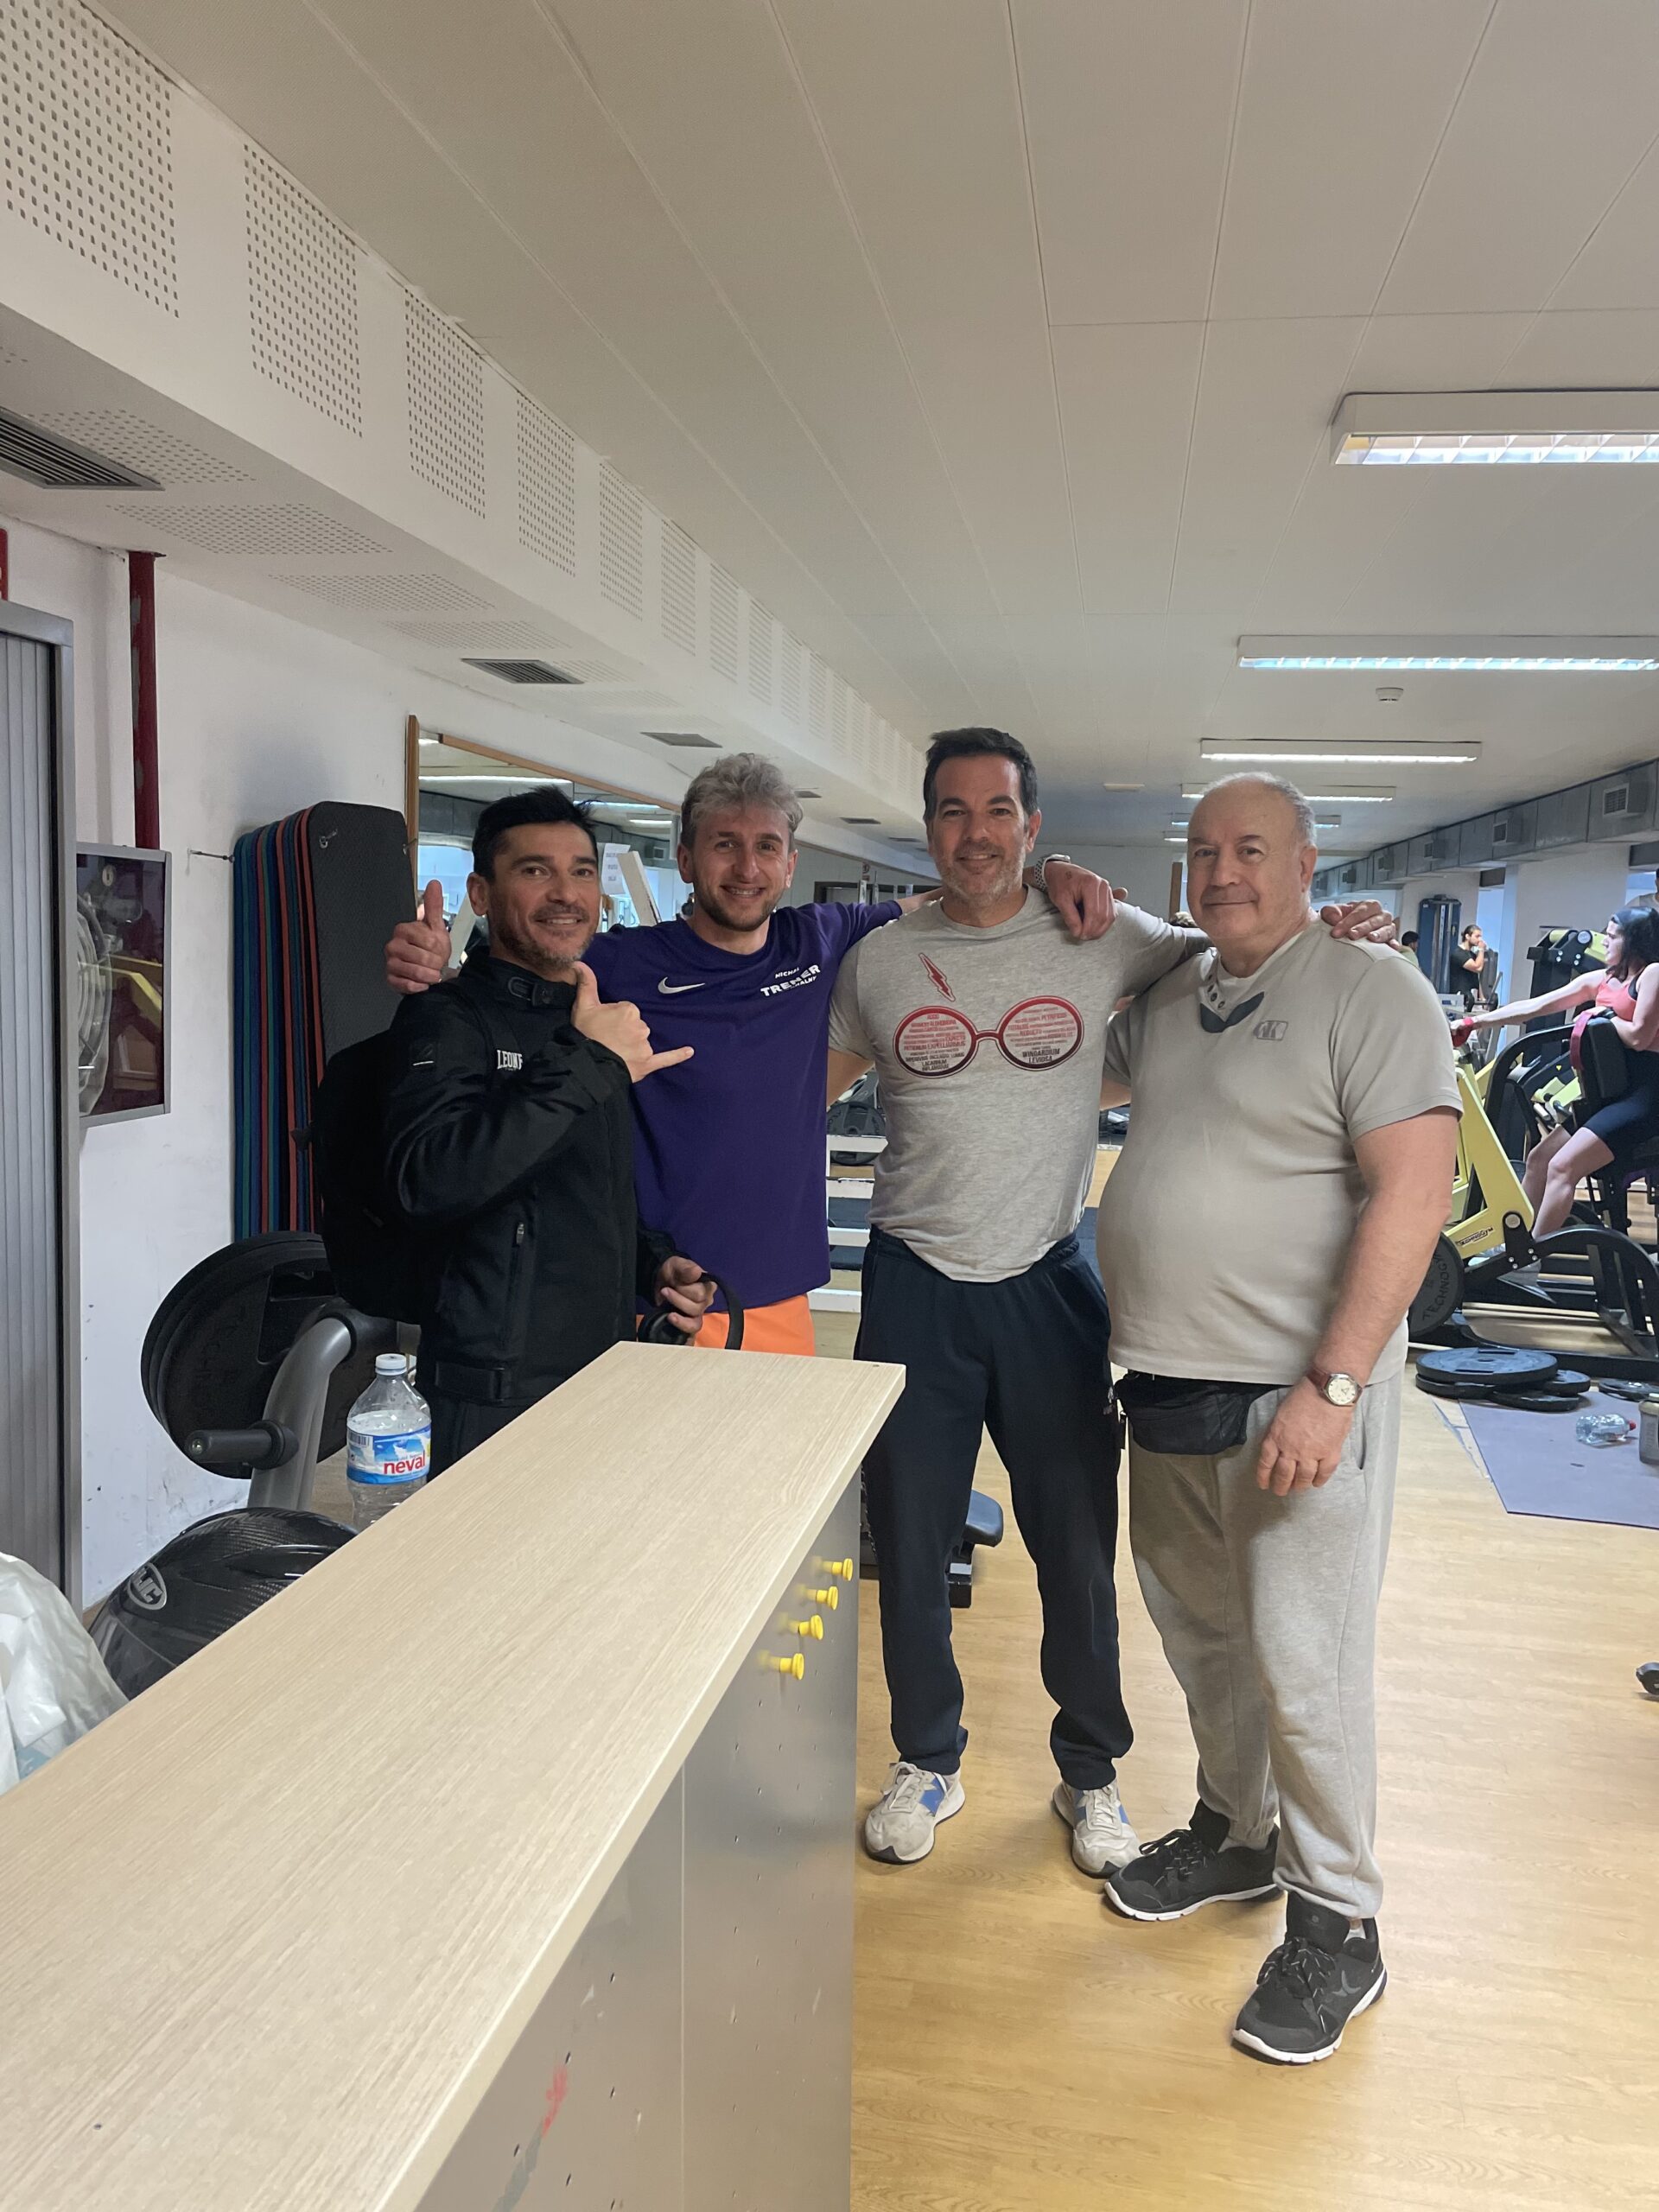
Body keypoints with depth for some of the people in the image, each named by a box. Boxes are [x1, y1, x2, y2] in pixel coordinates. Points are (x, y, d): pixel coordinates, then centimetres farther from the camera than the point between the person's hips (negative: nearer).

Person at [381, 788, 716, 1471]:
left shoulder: (597, 1020, 14)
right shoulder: (449, 1018, -11)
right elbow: (427, 1182, -30)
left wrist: (653, 1262, 6)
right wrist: (584, 1064, -27)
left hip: (607, 1379, 8)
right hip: (495, 1399, -7)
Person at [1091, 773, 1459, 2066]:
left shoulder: (1371, 992, -10)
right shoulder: (1165, 1001, 11)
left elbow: (1412, 1195, -17)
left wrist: (1330, 1388, -22)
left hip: (1299, 1394, -7)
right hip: (1166, 1385, 7)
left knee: (1303, 1665, 1)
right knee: (1202, 1638, 19)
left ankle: (1336, 1922, 21)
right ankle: (1237, 1834, 41)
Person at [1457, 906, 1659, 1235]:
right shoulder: (1601, 979, 15)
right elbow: (1534, 1007, 12)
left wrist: (1603, 1014, 0)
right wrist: (1473, 1022, 9)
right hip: (1611, 1092, 9)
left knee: (1562, 1166, -18)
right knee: (1539, 1157, 10)